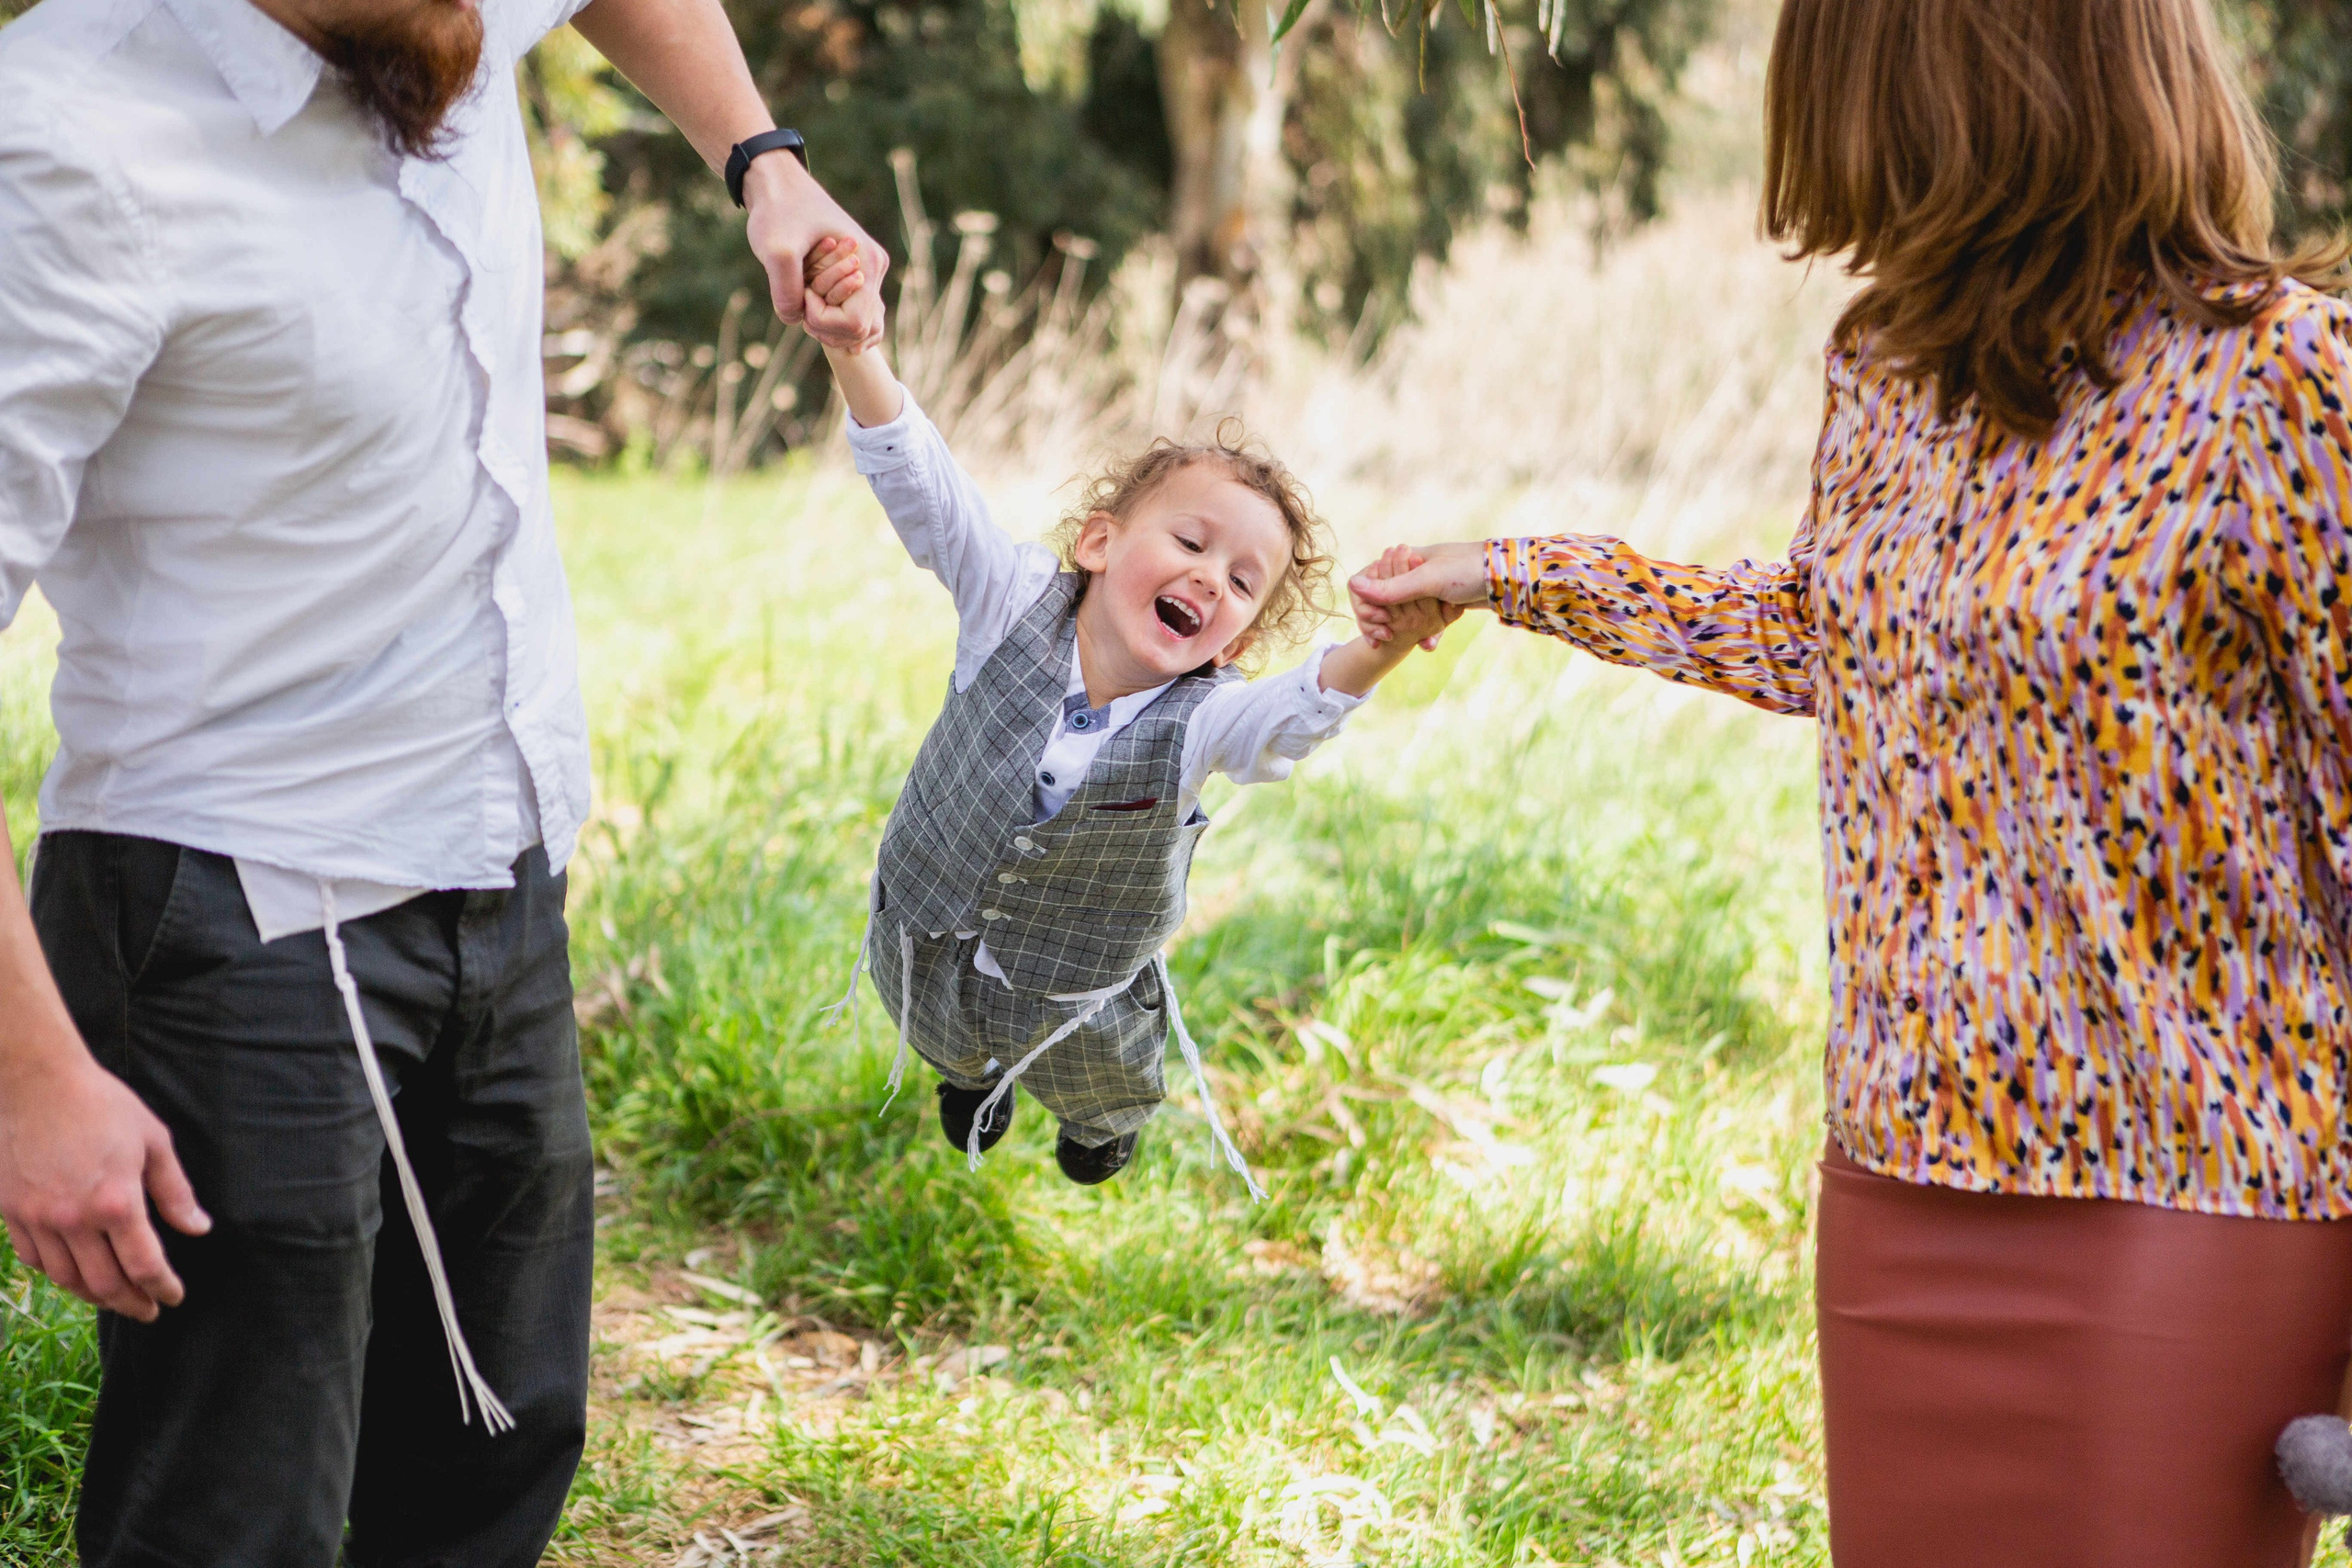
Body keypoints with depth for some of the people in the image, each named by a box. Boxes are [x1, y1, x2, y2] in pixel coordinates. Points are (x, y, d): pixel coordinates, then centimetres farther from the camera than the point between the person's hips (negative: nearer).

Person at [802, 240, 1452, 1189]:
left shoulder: (1204, 722, -30)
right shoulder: (1017, 606, -25)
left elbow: (1303, 708, -52)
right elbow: (919, 484, -34)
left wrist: (1380, 650, -76)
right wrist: (854, 348, -53)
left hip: (1077, 1006, -1)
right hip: (923, 954, 1)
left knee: (1104, 1101, 28)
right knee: (949, 1051, 32)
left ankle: (1105, 1119, 65)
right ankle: (973, 1071, 69)